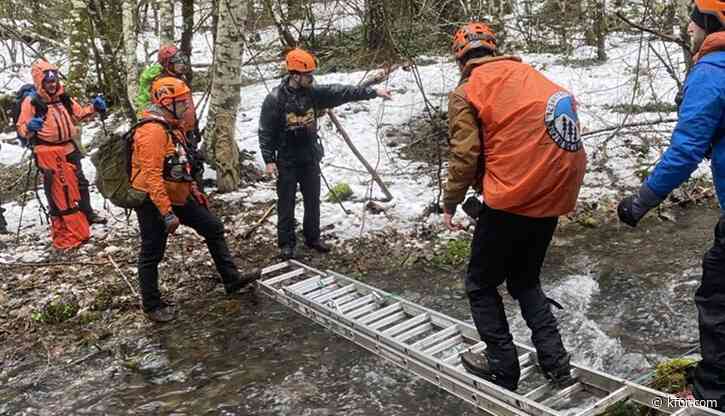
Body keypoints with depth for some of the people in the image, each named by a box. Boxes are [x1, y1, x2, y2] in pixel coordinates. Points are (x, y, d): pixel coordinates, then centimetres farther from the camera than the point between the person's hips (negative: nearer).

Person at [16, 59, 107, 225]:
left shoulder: (64, 97, 5)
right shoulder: (31, 102, -11)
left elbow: (79, 114, 19)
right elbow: (21, 129, -10)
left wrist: (94, 108, 3)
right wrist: (29, 127, -32)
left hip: (69, 149, 5)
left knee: (80, 181, 14)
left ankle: (88, 213, 28)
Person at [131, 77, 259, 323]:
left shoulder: (172, 126, 10)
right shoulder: (152, 131, -23)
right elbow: (152, 176, -28)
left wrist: (194, 190, 21)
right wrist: (167, 213, -29)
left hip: (177, 196, 10)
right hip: (153, 202, -10)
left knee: (213, 228, 11)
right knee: (152, 254, 4)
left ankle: (232, 280, 20)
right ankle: (152, 306, 20)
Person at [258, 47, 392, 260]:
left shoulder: (313, 92, 0)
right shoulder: (275, 99, -14)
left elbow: (341, 92, -2)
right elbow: (266, 132, -11)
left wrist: (373, 92, -6)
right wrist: (269, 160, -14)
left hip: (310, 159, 5)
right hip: (286, 161, -5)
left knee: (313, 201, 13)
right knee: (286, 204, 4)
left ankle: (312, 237, 29)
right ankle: (286, 243, 16)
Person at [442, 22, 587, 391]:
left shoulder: (467, 92, -4)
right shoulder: (528, 74, 14)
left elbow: (464, 157, -10)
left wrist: (450, 204, 3)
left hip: (511, 199, -6)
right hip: (554, 195, 7)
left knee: (481, 285, 13)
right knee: (526, 280, 24)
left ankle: (502, 369, 18)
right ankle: (555, 361, 19)